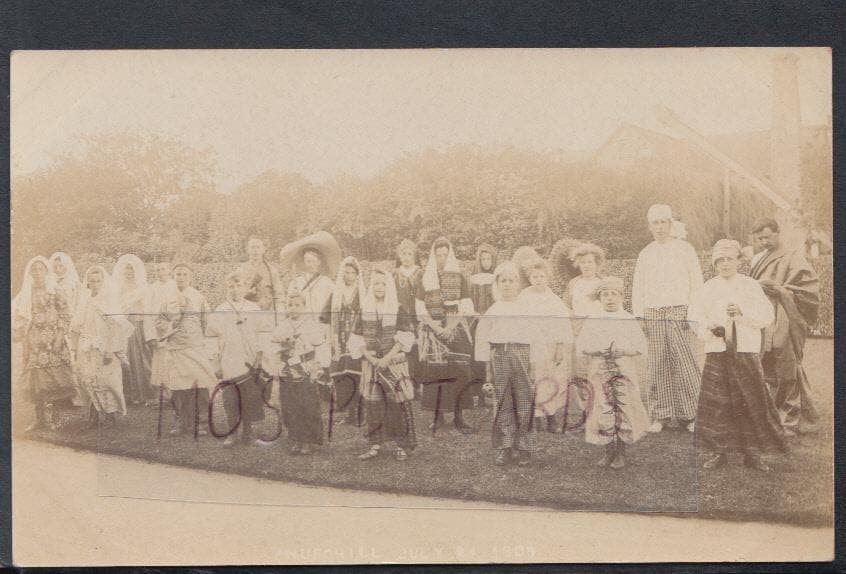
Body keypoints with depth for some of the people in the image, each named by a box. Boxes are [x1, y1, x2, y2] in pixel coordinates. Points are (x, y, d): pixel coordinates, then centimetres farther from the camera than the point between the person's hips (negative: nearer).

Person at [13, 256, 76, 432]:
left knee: (54, 376, -9)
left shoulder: (56, 292, 2)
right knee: (36, 378, 1)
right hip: (33, 342, 4)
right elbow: (18, 317, 16)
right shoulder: (26, 294, 13)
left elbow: (65, 315, -2)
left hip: (52, 340, -3)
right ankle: (41, 418, 6)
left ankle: (52, 417, -3)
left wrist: (60, 336, -11)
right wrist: (22, 335, 2)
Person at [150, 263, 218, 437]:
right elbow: (159, 321, 7)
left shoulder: (198, 297, 7)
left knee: (198, 384, -10)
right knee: (177, 386, 2)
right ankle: (182, 421, 13)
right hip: (173, 347, 1)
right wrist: (171, 327, -8)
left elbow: (206, 322, 8)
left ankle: (199, 422, -4)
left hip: (194, 346, -1)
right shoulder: (167, 297, 9)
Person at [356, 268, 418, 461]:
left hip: (394, 363, -3)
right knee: (373, 404, 3)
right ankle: (375, 444, 11)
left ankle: (402, 445, 5)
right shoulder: (364, 310, 9)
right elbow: (359, 336, 9)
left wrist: (387, 358, -13)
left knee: (397, 404, -4)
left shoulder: (398, 310, 0)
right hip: (371, 364, 3)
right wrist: (368, 355, -6)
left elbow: (404, 338, -5)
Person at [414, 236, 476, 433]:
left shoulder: (459, 278, 7)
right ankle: (438, 415, 4)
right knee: (434, 372, -4)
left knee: (458, 372, -7)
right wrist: (435, 326, -11)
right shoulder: (425, 280, 8)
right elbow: (419, 308, 3)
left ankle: (458, 416, -2)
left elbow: (466, 308, 1)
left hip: (456, 331, 0)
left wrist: (452, 325, -13)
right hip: (432, 331, 1)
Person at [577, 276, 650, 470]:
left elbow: (641, 346, 0)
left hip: (624, 371, -1)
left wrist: (619, 348, -13)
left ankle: (621, 453, 8)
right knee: (603, 410, 1)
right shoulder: (591, 321, 9)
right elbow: (581, 345, 3)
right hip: (599, 370, 1)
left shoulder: (629, 321, 7)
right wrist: (600, 348, -13)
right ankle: (609, 451, 13)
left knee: (624, 409, -2)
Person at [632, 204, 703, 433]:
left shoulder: (684, 249, 6)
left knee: (684, 364, -9)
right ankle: (660, 416, 7)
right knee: (657, 366, 1)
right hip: (653, 315, 3)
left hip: (679, 312, -3)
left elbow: (697, 283, 4)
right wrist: (638, 318, 7)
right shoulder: (645, 254, 14)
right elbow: (638, 288, 16)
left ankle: (693, 415, -1)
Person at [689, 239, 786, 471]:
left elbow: (767, 315, 0)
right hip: (716, 352, 0)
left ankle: (752, 452, 10)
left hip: (746, 350, 0)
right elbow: (694, 316, 3)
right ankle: (717, 450, 9)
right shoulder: (707, 289, 8)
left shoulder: (751, 286, 7)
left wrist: (742, 313, -16)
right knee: (715, 401, -2)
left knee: (752, 401, 0)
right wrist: (710, 328, -16)